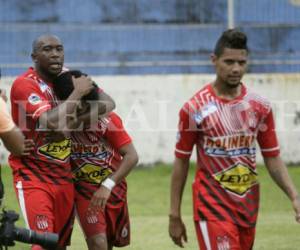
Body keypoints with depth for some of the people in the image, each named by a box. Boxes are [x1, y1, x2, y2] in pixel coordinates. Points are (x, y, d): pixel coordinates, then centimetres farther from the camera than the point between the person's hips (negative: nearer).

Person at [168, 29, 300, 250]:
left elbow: (273, 158, 8)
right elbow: (181, 162, -1)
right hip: (212, 206, -5)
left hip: (248, 206, 5)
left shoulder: (260, 106, 3)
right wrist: (175, 215, -1)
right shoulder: (195, 108, -7)